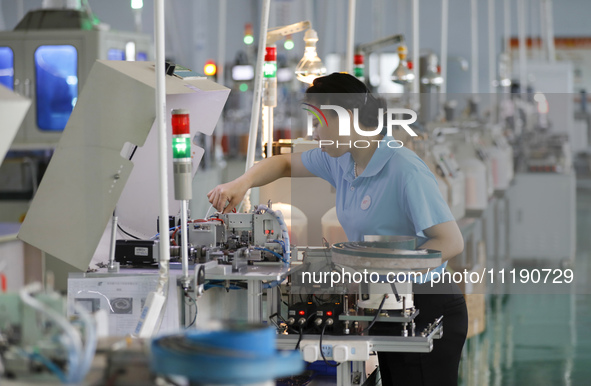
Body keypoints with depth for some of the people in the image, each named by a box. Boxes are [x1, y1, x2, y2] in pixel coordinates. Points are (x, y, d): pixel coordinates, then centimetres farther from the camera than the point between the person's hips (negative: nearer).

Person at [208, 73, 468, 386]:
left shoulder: (406, 171, -22)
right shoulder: (341, 159, 6)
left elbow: (451, 242, -24)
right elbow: (285, 163, 23)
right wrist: (242, 183, 3)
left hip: (427, 312, -9)